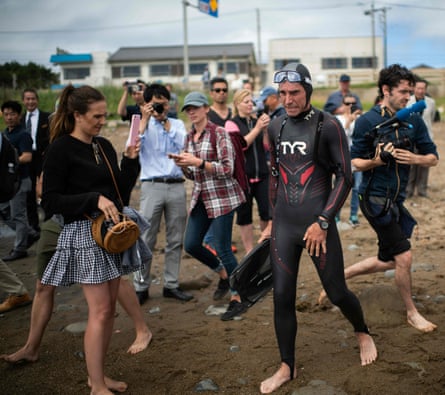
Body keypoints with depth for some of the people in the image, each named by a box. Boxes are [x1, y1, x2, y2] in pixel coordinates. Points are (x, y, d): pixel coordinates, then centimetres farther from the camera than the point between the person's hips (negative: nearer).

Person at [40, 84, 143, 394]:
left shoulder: (104, 146, 10)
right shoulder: (61, 149, -10)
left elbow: (121, 191, 11)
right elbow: (52, 200, -13)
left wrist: (131, 160, -2)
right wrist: (94, 199, -22)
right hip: (84, 233, -7)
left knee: (110, 308, 10)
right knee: (100, 311, -6)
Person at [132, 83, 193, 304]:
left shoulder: (178, 124, 13)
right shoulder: (143, 124, 8)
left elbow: (185, 145, -5)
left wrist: (167, 125, -5)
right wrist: (145, 120, -8)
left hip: (176, 185, 3)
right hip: (152, 186, -2)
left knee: (175, 240, 7)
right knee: (146, 240, -3)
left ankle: (171, 285, 17)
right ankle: (141, 286, 7)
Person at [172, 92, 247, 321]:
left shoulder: (219, 133, -10)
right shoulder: (189, 137, 11)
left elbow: (227, 169, -17)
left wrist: (198, 162, -24)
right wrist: (183, 165, -5)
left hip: (222, 196, -7)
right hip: (200, 197, 7)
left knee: (222, 248, -7)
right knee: (191, 245, 6)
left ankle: (238, 299, 8)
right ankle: (223, 274, 32)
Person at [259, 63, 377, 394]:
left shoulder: (328, 126, -8)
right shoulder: (276, 127, 7)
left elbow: (345, 177, -9)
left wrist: (323, 222, -14)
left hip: (318, 224, -4)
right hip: (284, 226, 4)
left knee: (336, 292, 5)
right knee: (282, 296, 3)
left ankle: (363, 332, 38)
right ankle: (287, 367, 20)